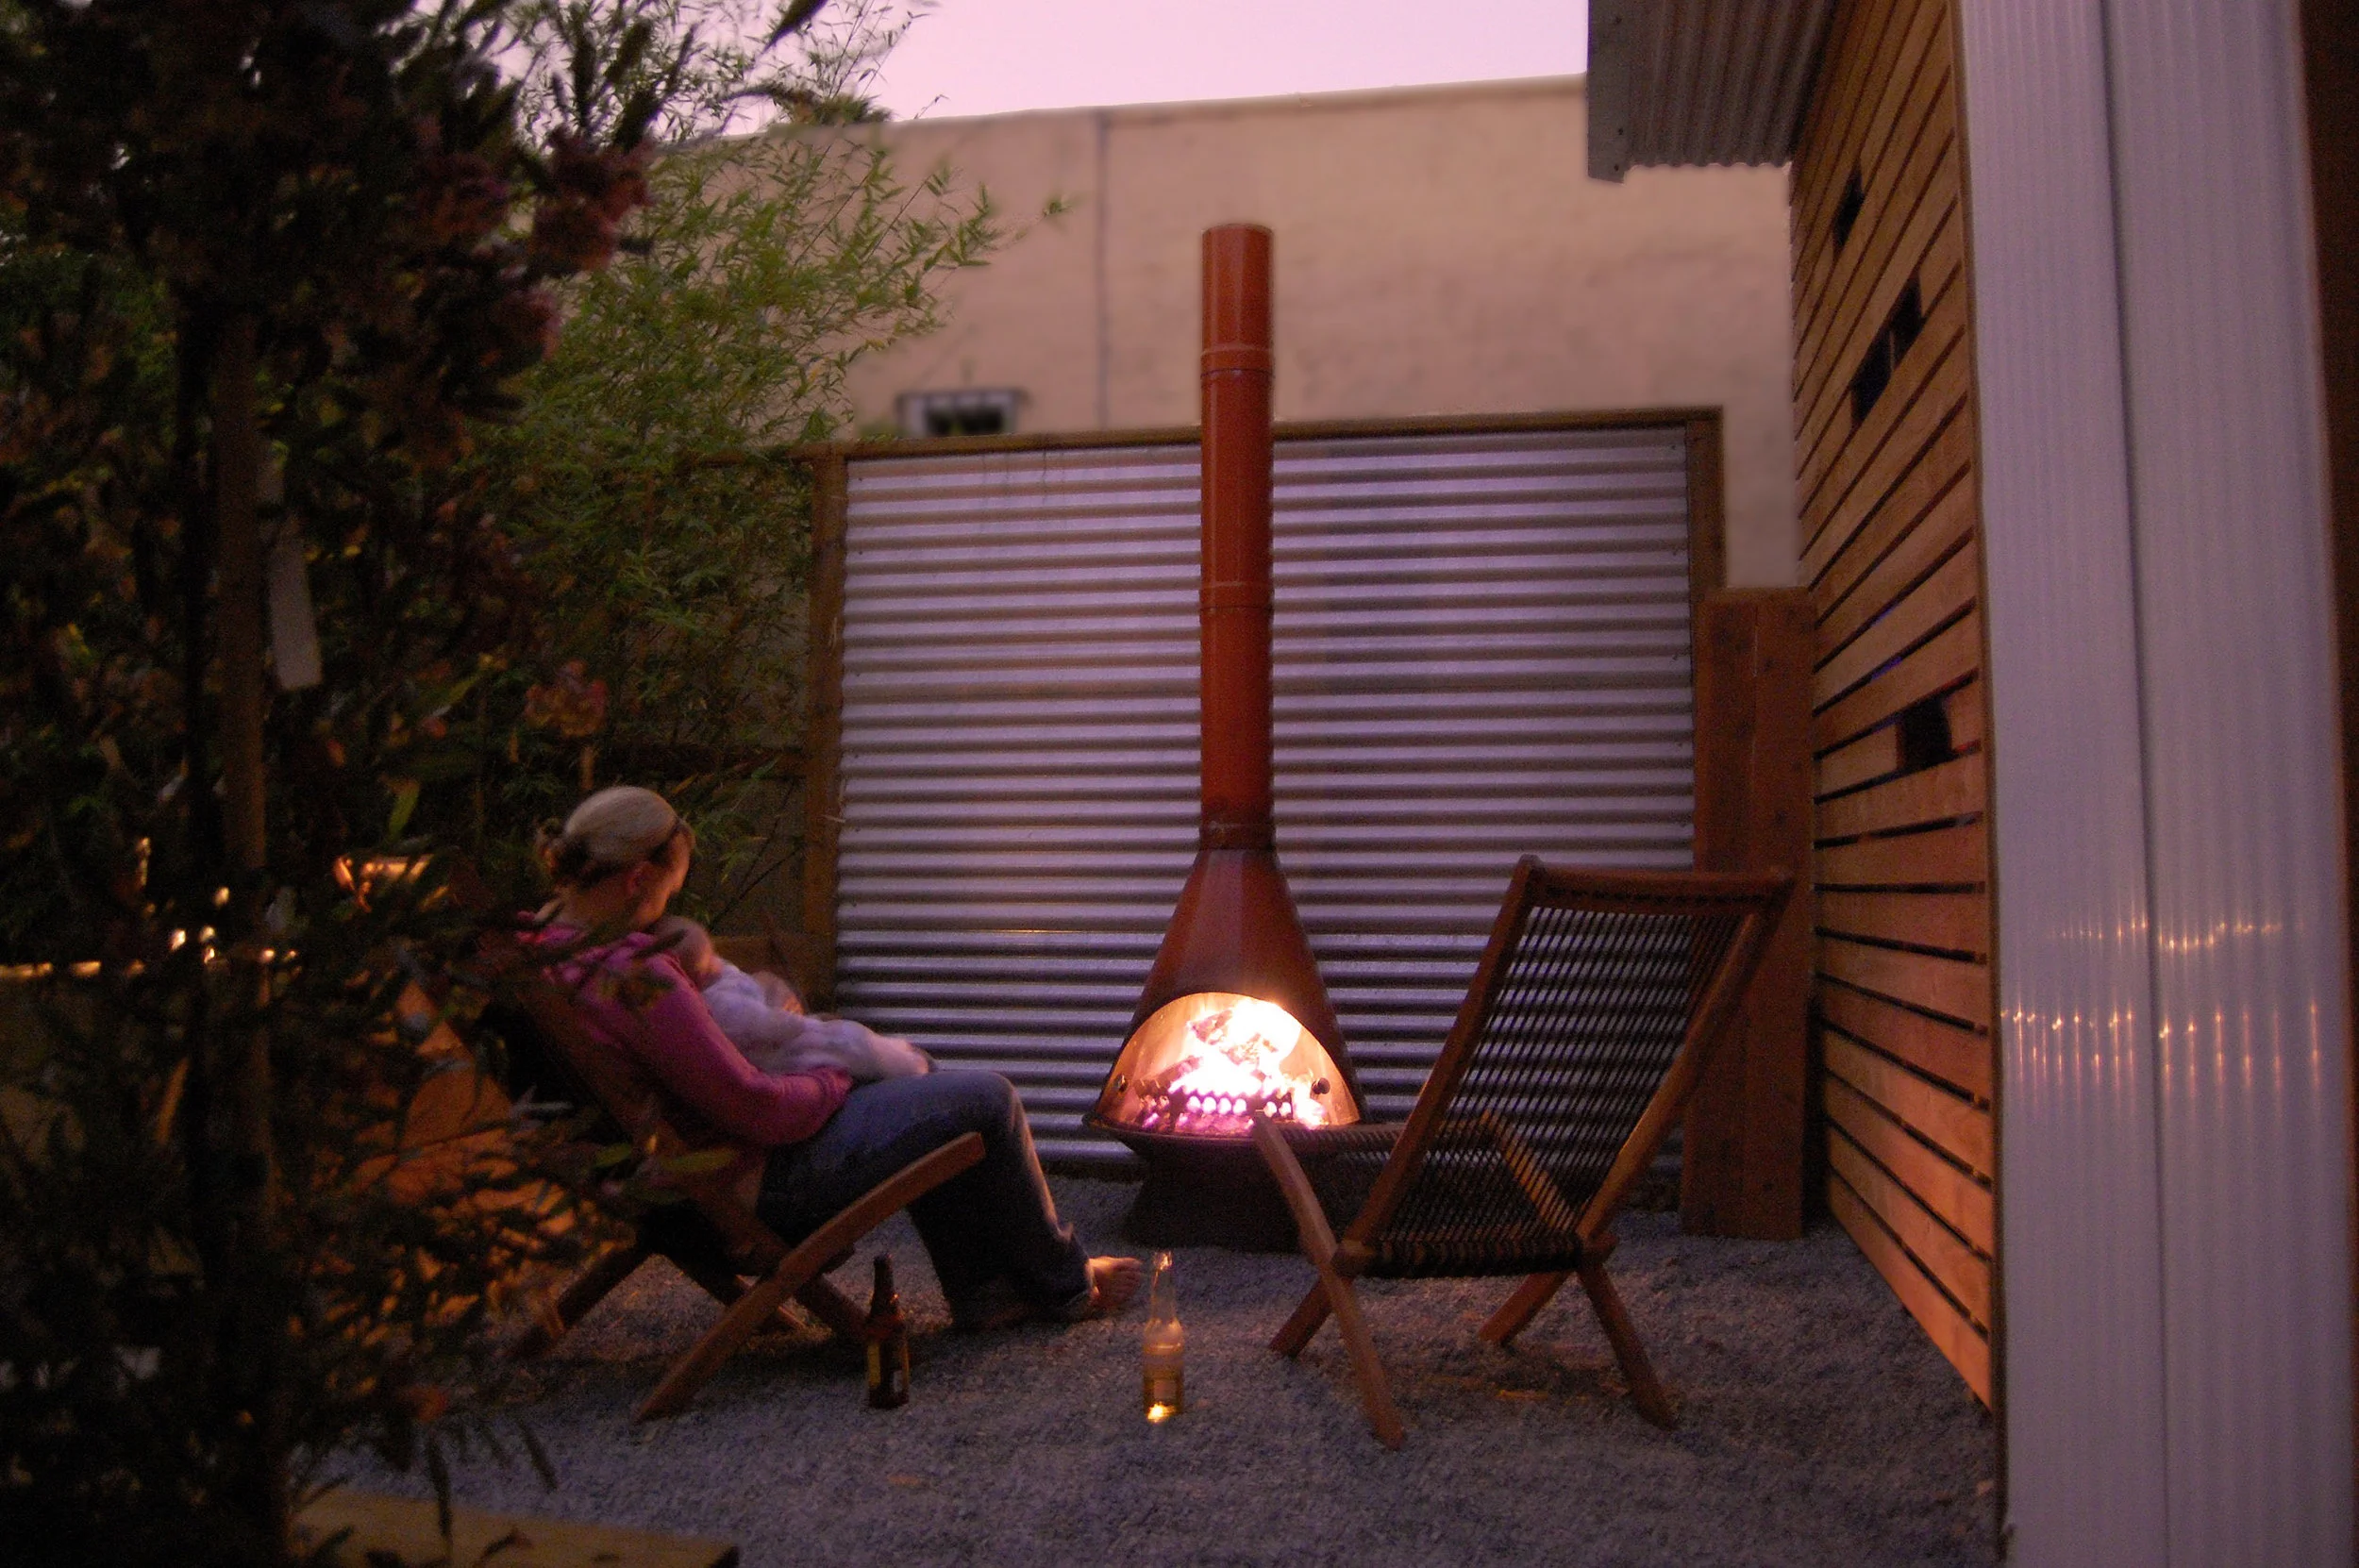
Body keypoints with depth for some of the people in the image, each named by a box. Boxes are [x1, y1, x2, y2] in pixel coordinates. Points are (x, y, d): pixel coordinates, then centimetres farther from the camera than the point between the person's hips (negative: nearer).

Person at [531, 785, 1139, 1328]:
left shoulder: (543, 941, -2)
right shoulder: (634, 979, -33)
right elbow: (756, 1107, -29)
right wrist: (831, 1082, -10)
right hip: (758, 1185, -11)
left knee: (918, 1079, 23)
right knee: (988, 1100, -3)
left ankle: (981, 1289, 26)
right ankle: (1064, 1284, 21)